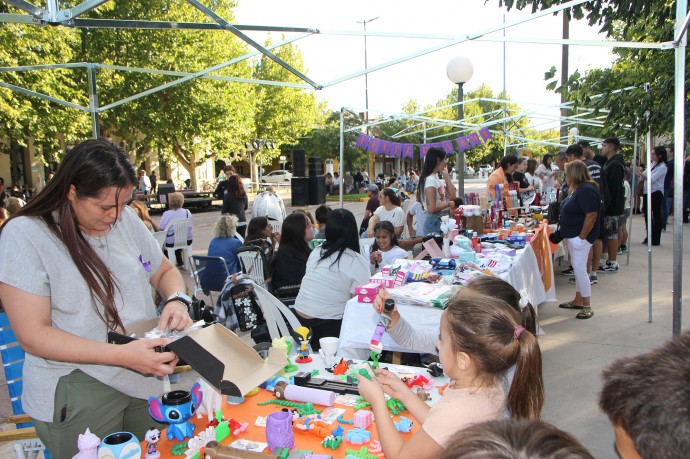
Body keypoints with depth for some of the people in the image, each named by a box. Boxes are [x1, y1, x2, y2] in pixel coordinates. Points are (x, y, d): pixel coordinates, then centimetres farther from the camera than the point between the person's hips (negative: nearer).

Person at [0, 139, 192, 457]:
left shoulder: (126, 219, 0)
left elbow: (165, 271, 14)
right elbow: (34, 336, -18)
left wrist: (176, 300, -10)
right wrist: (122, 355, -27)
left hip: (145, 381, 5)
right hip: (75, 392, -5)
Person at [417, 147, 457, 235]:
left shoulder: (437, 178, 10)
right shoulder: (430, 180, -18)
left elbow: (452, 196, 9)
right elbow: (432, 208, -24)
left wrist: (446, 176, 8)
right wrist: (448, 203, -8)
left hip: (443, 221, 9)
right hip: (434, 222, -9)